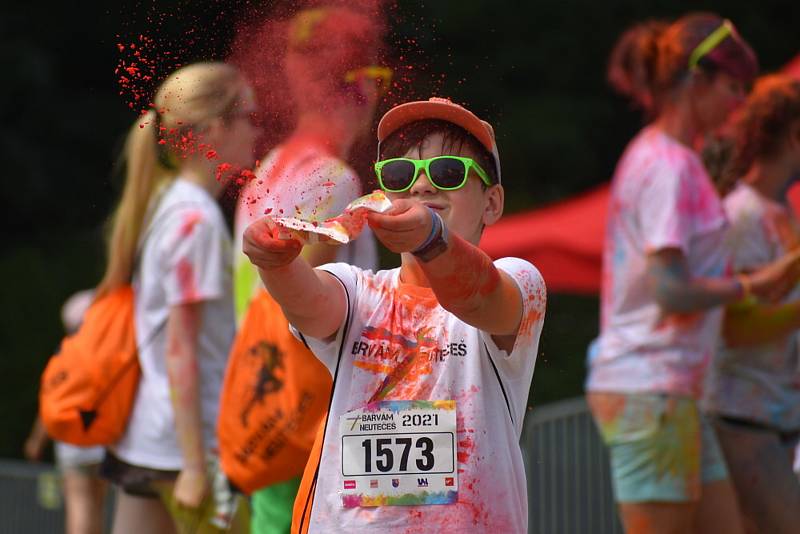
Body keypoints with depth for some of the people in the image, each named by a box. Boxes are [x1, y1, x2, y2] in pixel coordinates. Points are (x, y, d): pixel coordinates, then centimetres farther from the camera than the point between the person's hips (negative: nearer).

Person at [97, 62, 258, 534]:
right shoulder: (197, 219, -15)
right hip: (186, 441, -9)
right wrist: (195, 467, -19)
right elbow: (180, 351, -18)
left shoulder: (163, 204, 12)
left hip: (142, 440, 9)